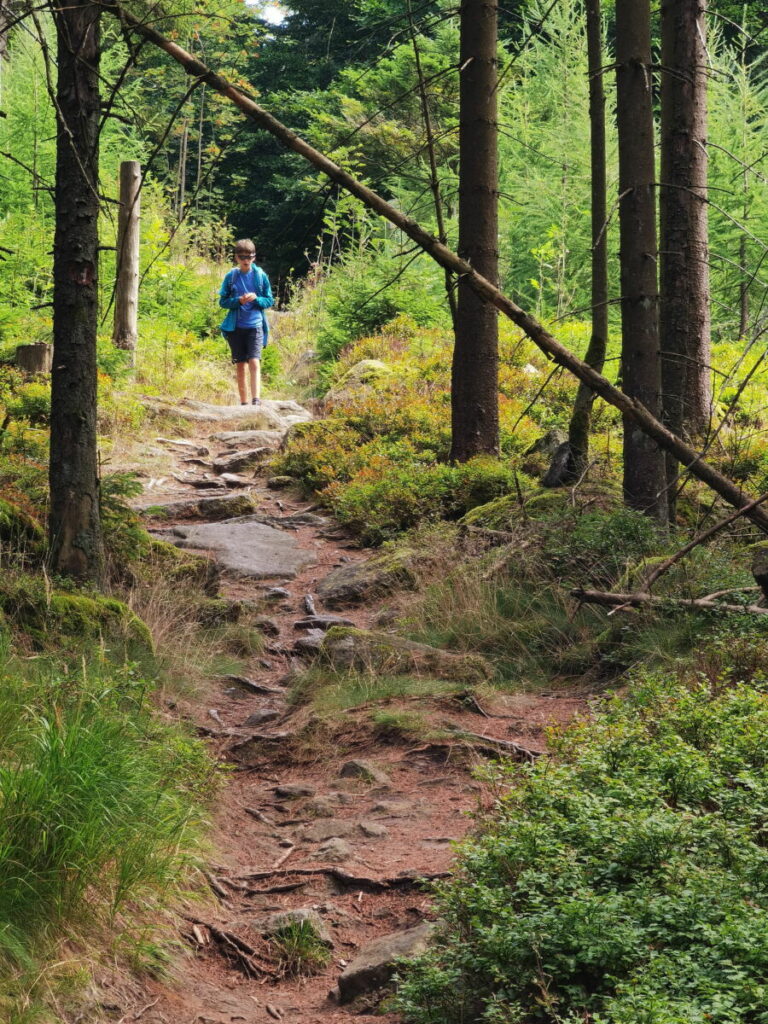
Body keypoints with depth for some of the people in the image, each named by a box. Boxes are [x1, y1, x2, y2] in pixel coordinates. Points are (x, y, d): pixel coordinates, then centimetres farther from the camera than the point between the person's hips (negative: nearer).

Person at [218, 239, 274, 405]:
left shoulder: (260, 276, 1)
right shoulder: (231, 276, 2)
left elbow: (270, 301, 6)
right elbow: (223, 301, 4)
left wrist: (256, 298, -15)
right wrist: (238, 300, -15)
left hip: (255, 325, -2)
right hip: (235, 327, 2)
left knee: (254, 362, -16)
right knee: (240, 365, 7)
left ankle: (256, 400, -22)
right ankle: (243, 402, 15)